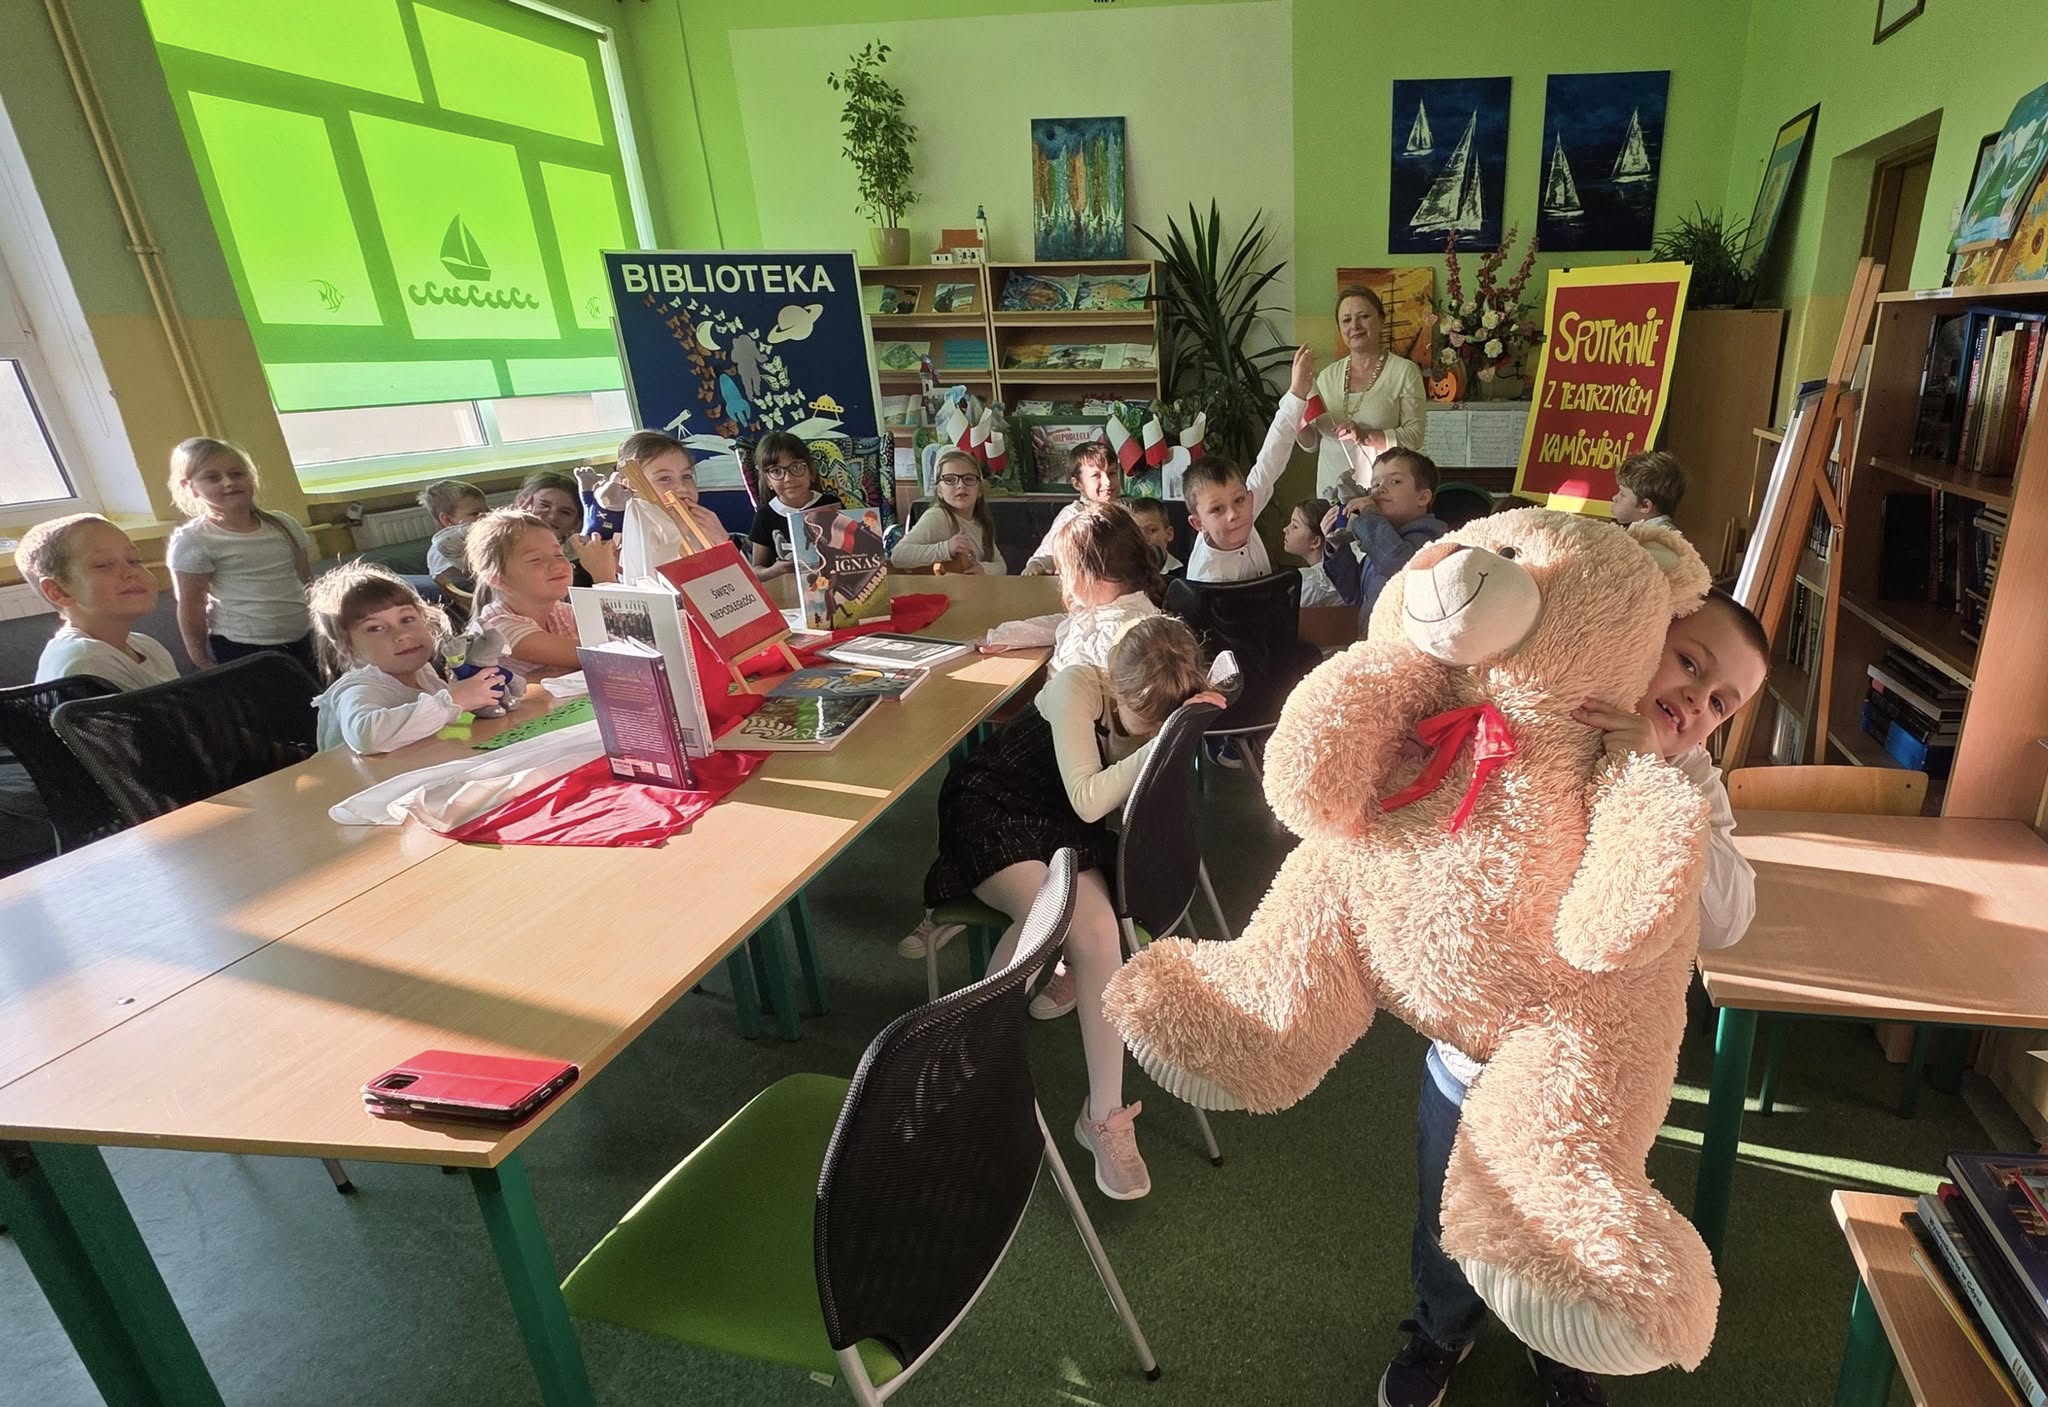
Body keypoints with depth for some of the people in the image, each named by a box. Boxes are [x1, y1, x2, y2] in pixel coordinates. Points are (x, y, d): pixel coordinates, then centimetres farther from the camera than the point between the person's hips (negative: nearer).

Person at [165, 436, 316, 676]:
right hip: (242, 648, -5)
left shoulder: (282, 525, 5)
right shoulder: (192, 541, -10)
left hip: (304, 639, 5)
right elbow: (191, 605, -6)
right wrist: (201, 661, -4)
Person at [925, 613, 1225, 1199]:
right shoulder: (1077, 687, -24)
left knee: (1096, 927, -25)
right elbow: (1087, 800, -29)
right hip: (993, 810, -4)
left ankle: (1104, 1114, -16)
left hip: (1065, 828, 4)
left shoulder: (1157, 708, -7)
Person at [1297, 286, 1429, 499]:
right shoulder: (1328, 375, 10)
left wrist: (1367, 437, -21)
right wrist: (1301, 424, -6)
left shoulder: (1405, 371, 0)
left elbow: (1414, 436, -8)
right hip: (1330, 490, 3)